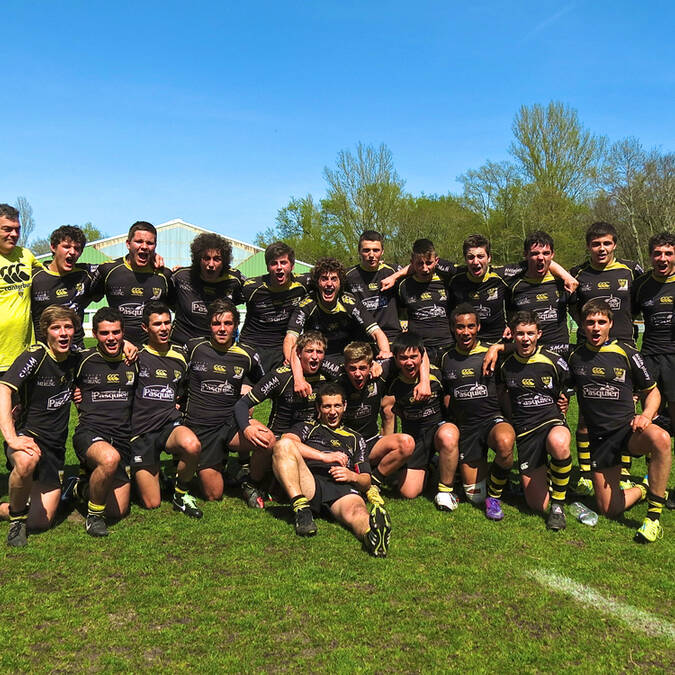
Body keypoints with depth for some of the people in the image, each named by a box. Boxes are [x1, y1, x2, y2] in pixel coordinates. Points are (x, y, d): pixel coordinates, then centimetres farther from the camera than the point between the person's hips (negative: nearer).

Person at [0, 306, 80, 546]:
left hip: (55, 445, 5)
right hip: (28, 435, -5)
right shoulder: (35, 356, -13)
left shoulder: (74, 360, 5)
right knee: (27, 461, -43)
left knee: (41, 523, -1)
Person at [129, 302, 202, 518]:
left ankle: (181, 494, -7)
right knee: (152, 504, -6)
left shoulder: (180, 358, 11)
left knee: (192, 445, -35)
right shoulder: (136, 356, -1)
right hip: (141, 430, -2)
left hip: (170, 425, 3)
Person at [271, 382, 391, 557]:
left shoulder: (355, 438, 34)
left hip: (343, 487, 0)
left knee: (356, 510, -36)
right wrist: (324, 456, -5)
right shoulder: (308, 428, 29)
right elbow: (288, 442, 4)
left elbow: (366, 482, 26)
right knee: (283, 444, -26)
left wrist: (352, 476, 1)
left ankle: (372, 533, -73)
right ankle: (301, 509, -37)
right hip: (309, 482, 0)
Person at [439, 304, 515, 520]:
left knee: (505, 442, -40)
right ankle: (483, 469, 36)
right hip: (465, 427, 3)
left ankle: (494, 495, -14)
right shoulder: (446, 359, 7)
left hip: (493, 418, -2)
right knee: (474, 496, 1)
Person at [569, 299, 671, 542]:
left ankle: (654, 515, -25)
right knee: (610, 509, -2)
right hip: (599, 438, 2)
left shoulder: (626, 353, 0)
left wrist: (645, 416, -12)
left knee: (660, 438, -39)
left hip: (627, 429, -2)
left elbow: (653, 392, 6)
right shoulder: (575, 357, 6)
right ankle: (641, 490, 33)